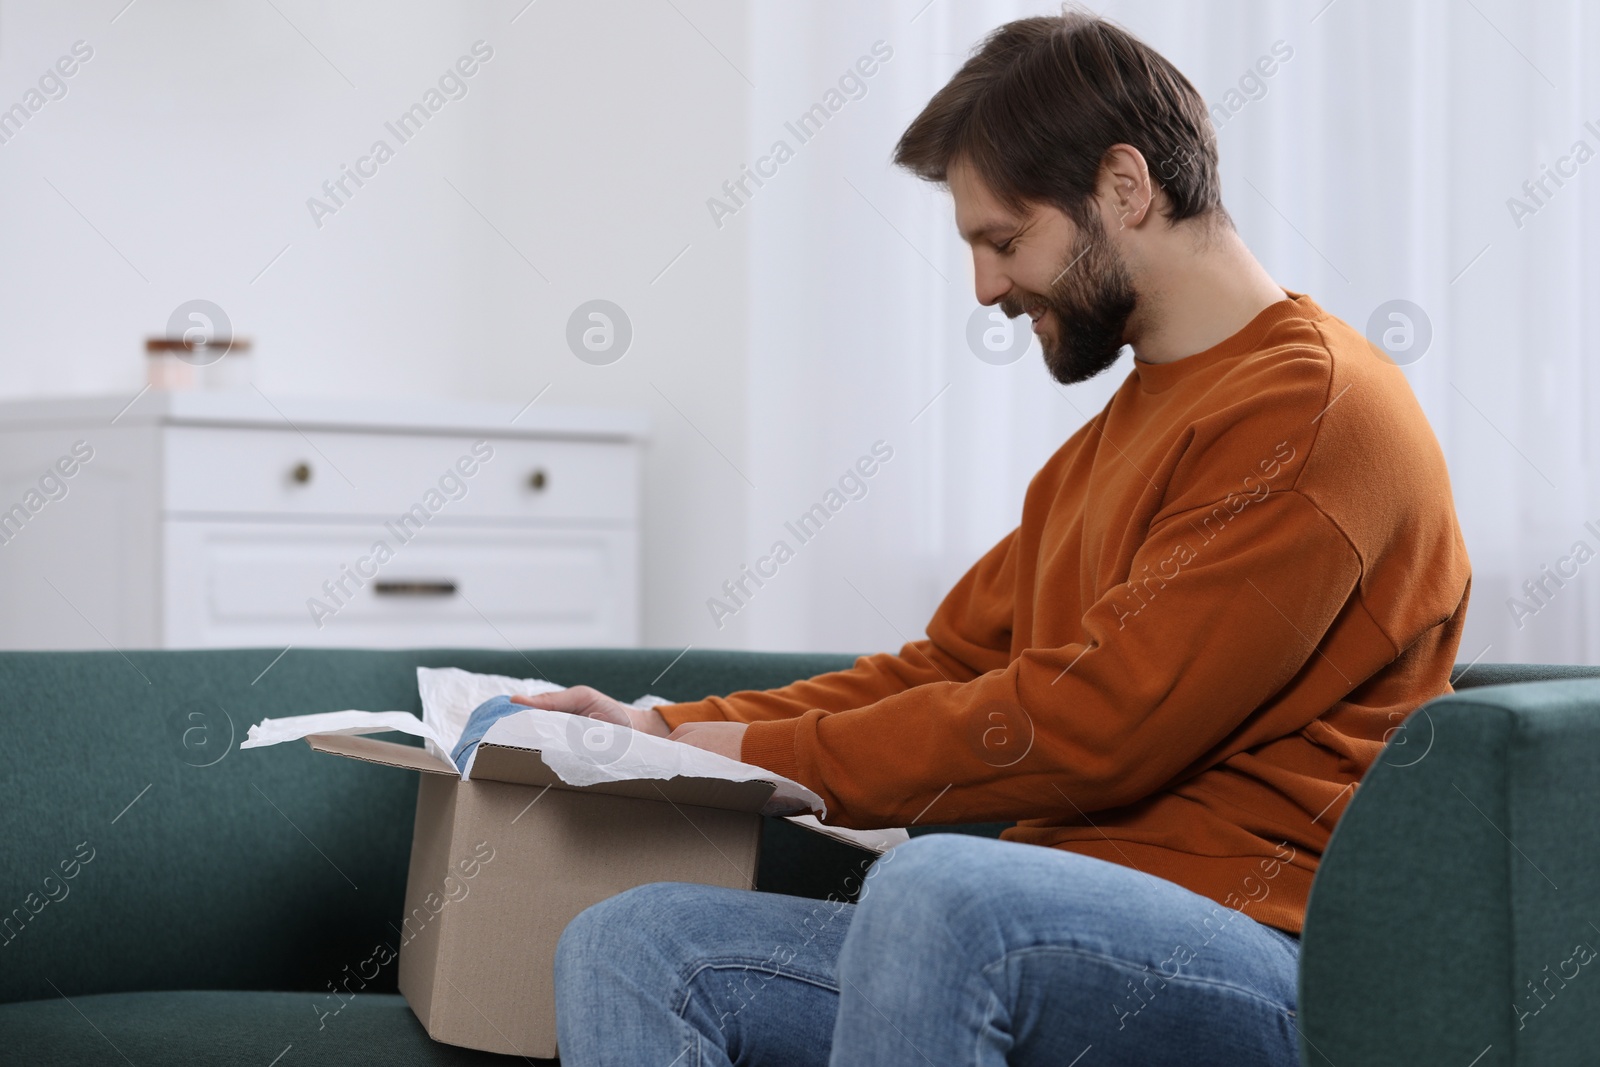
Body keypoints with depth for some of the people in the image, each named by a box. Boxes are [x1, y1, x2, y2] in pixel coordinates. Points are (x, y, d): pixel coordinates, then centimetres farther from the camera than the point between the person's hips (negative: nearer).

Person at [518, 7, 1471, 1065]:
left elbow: (1095, 727, -15)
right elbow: (949, 668, 24)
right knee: (629, 948, -9)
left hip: (1257, 958, -9)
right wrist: (671, 734, 13)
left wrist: (769, 756, -7)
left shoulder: (1317, 407, -8)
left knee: (939, 889, -39)